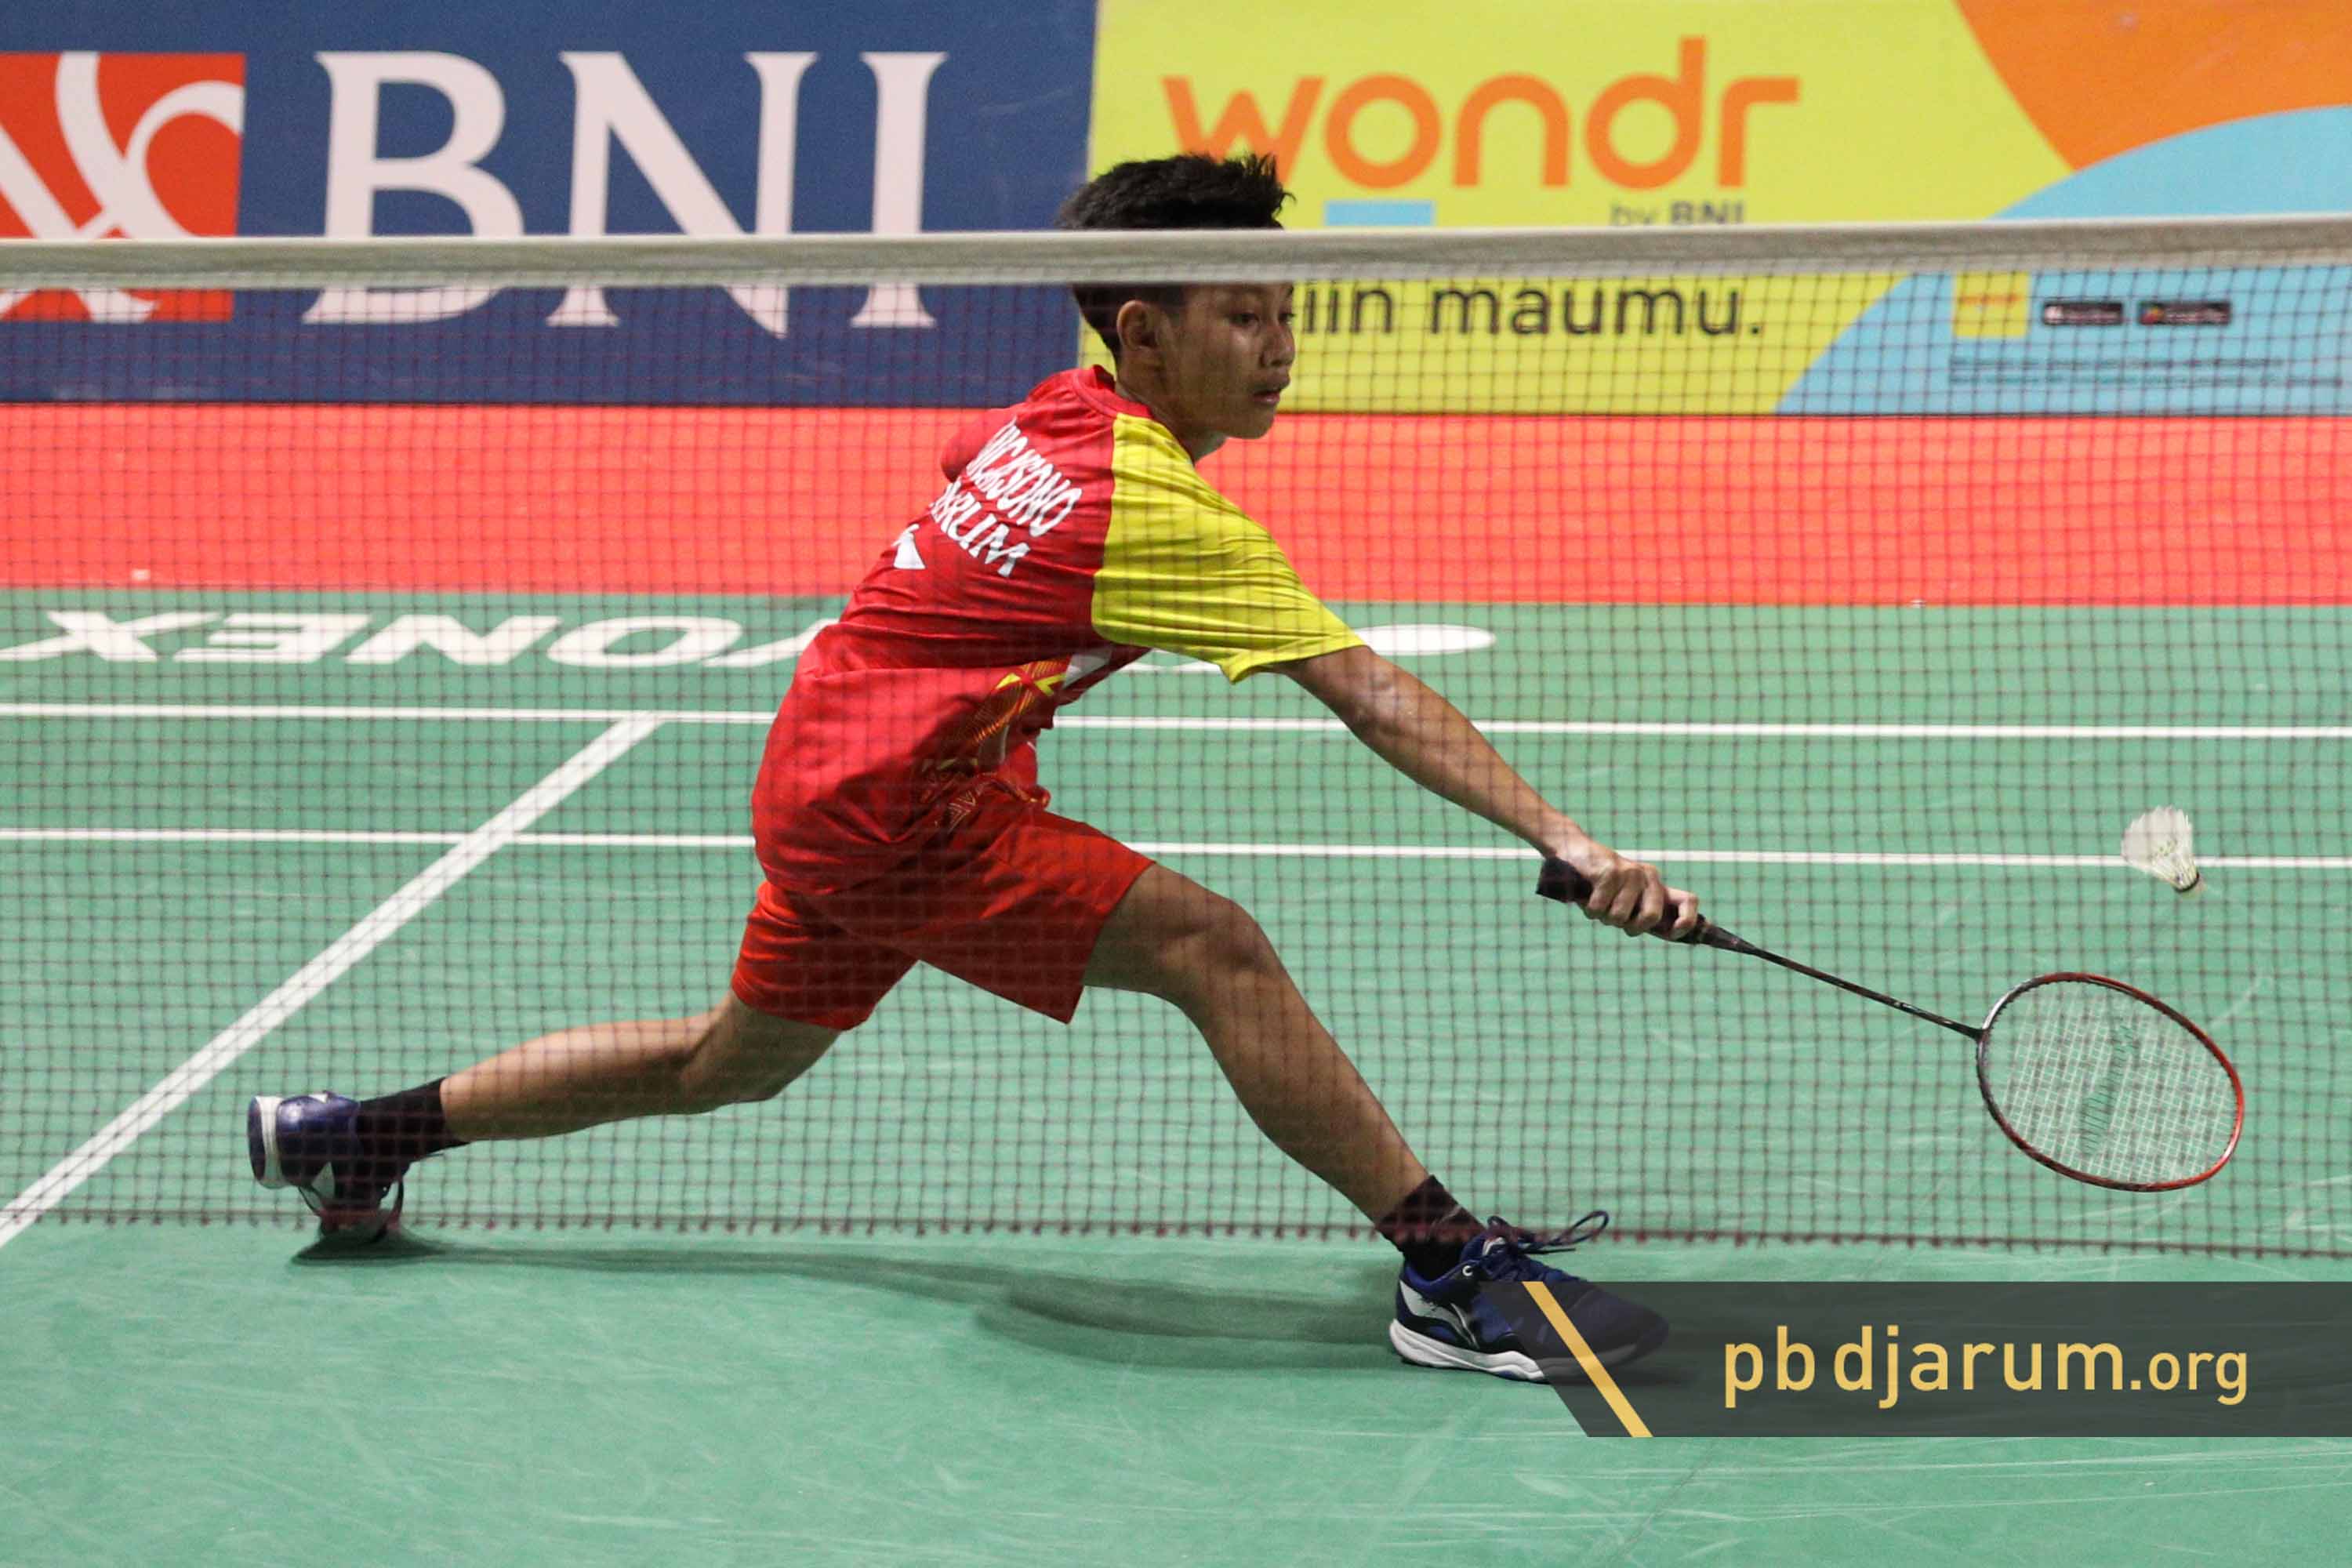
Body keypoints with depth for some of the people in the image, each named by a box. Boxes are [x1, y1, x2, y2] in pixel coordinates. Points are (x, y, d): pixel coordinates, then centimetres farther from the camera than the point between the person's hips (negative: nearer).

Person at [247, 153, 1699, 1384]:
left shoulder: (1053, 416, 2)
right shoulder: (1158, 509, -24)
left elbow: (965, 458, 28)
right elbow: (1375, 697, -30)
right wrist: (1569, 842, -33)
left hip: (833, 768, 10)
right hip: (891, 808, -10)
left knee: (731, 1061, 27)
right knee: (1210, 945, -20)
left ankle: (361, 1132, 39)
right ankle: (1451, 1274, -20)